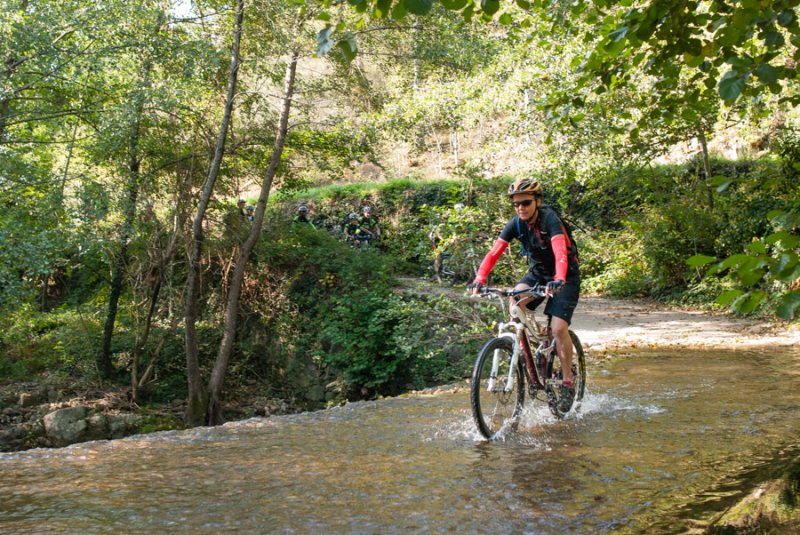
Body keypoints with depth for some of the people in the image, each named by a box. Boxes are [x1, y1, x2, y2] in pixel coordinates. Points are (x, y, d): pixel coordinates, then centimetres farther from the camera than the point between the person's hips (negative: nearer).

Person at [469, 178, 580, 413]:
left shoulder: (550, 219, -25)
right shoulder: (516, 224, -10)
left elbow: (561, 252, -40)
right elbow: (494, 252, -17)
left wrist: (559, 281, -57)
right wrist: (479, 280, -31)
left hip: (566, 276, -5)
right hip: (538, 272, 5)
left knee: (559, 328, -19)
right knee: (515, 302, -25)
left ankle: (568, 382, -2)